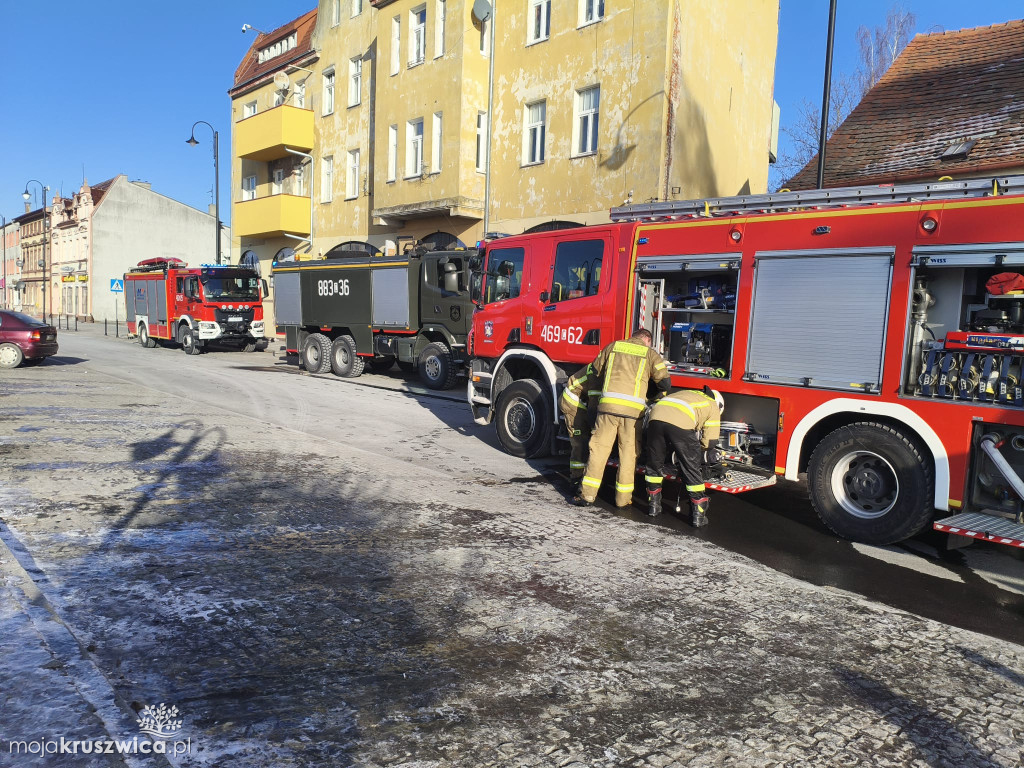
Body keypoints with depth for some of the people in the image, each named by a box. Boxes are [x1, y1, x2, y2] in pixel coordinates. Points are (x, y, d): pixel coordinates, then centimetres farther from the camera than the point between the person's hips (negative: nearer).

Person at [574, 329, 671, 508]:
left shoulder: (613, 346, 17)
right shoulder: (650, 354, 11)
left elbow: (595, 370, 23)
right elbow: (665, 382, 6)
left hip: (608, 404, 1)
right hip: (633, 408, -1)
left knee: (599, 448, 5)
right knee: (628, 452, 8)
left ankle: (588, 494, 5)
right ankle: (623, 498, 13)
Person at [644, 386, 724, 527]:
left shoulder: (686, 393, 42)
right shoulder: (713, 407, 27)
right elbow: (709, 442, 23)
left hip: (656, 416, 5)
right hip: (680, 424, -4)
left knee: (654, 464, 22)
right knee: (692, 470, 10)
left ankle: (653, 506, 30)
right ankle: (698, 515, 14)